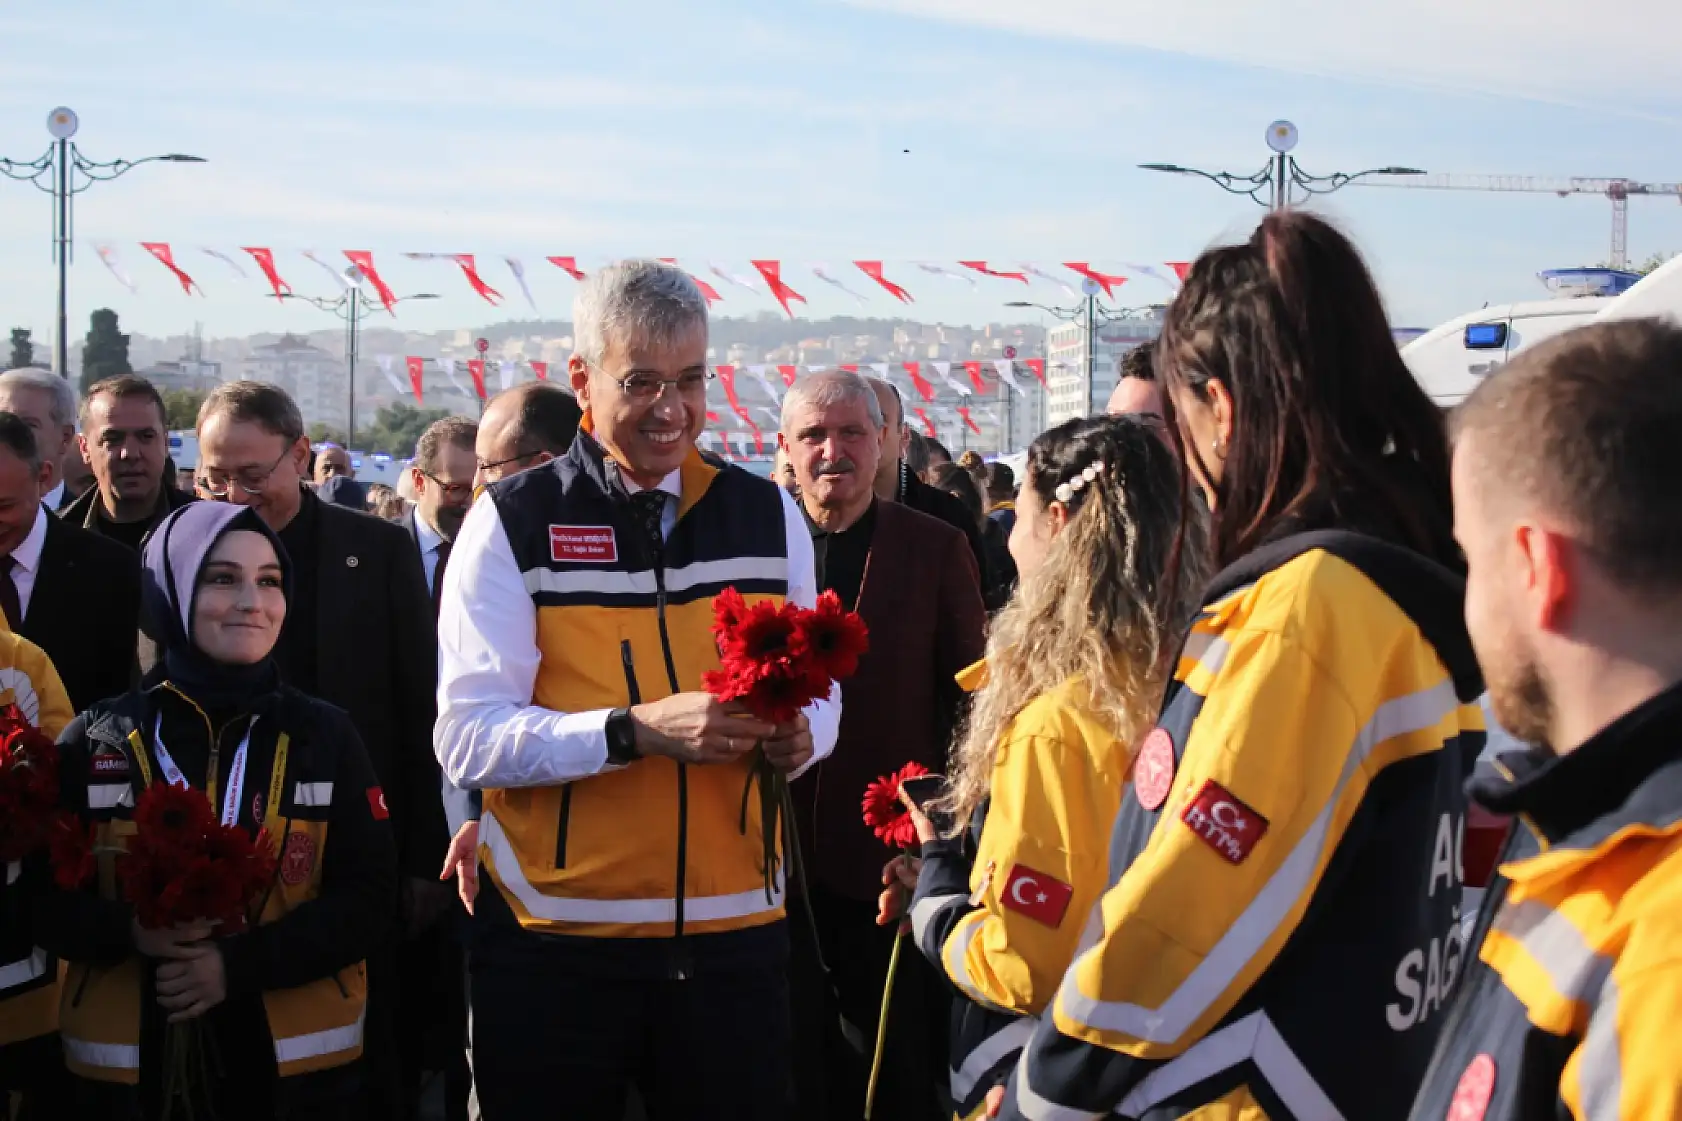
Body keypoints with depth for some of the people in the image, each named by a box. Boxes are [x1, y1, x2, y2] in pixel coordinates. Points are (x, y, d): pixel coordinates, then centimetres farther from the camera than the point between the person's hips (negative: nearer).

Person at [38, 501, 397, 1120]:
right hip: (128, 1068, 0)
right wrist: (127, 930, -18)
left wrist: (241, 963, -17)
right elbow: (44, 898, 2)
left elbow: (367, 898, -3)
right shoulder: (95, 742, 1)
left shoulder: (326, 736, 2)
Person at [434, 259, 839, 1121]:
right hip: (555, 941, -3)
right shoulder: (511, 523, -5)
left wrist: (797, 733, -11)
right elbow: (467, 738, -12)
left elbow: (818, 694, 12)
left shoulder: (768, 516, 6)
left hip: (734, 929, 3)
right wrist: (636, 729, -24)